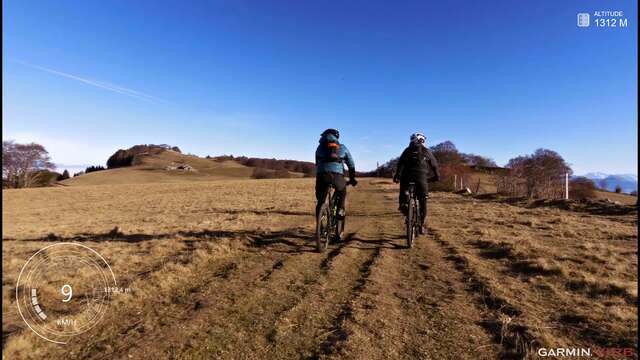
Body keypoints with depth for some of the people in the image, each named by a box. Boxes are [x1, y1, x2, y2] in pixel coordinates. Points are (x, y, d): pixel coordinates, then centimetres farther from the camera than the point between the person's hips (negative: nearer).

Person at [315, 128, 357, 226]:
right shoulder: (342, 147, 25)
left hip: (322, 174, 1)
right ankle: (340, 210, 14)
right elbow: (351, 164, 31)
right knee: (342, 192, 31)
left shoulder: (320, 147, 27)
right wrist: (352, 179, 43)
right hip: (337, 175, 0)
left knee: (320, 201, 17)